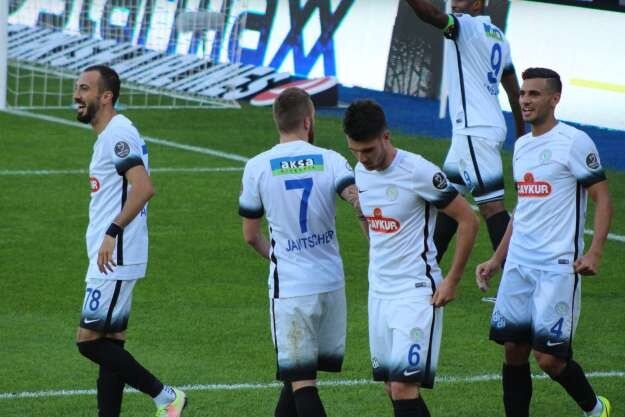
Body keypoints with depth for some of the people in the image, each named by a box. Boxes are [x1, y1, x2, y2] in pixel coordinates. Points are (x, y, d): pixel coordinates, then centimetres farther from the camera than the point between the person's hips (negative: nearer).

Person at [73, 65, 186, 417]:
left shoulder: (117, 134, -15)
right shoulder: (112, 134, 17)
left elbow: (144, 188, -27)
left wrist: (113, 232, -31)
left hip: (115, 260, -10)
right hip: (112, 260, 10)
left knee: (90, 341, -10)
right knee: (110, 344, 9)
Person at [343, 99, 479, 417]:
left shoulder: (418, 172, -16)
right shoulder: (361, 171, 5)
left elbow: (468, 220, -11)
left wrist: (451, 281, -10)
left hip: (416, 292, -8)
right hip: (379, 291, 8)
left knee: (403, 386, -16)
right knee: (392, 388, 10)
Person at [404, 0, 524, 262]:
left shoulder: (466, 26, -10)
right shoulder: (498, 37, 16)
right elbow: (515, 93, 20)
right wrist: (521, 136, 26)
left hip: (475, 131, -10)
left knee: (491, 205, -10)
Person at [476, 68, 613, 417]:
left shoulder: (574, 142, -8)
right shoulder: (522, 146, 15)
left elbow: (602, 198, -9)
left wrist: (594, 252, -21)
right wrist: (497, 260, 22)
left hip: (558, 267, -7)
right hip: (519, 266, 7)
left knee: (549, 357, -7)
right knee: (513, 349, 3)